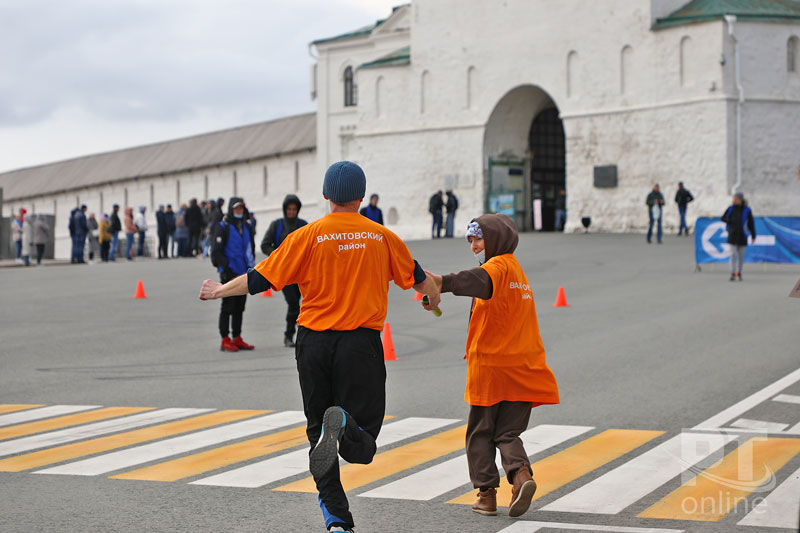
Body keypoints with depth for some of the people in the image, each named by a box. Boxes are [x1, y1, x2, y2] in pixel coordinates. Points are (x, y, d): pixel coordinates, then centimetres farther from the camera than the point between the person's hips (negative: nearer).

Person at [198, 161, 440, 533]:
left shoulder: (307, 236, -1)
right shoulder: (382, 237, 5)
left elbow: (261, 278, 1)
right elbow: (416, 277, 20)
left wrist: (220, 290, 19)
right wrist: (433, 293, 43)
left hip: (314, 342, 0)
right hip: (361, 343, 0)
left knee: (319, 434, 14)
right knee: (362, 447, 2)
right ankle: (343, 423, -32)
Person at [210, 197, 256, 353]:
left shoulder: (247, 227, 15)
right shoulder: (223, 227, -6)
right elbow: (216, 251, -10)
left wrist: (251, 267, 11)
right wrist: (226, 268, -17)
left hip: (243, 274, 7)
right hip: (229, 274, -7)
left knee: (239, 307, 11)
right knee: (228, 307, -4)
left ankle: (237, 339, 18)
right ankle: (225, 341, -1)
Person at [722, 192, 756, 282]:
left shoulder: (747, 210, -3)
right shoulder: (731, 209, 1)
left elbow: (751, 223, 1)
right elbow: (723, 218, 8)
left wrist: (753, 236, 1)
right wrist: (731, 221, -13)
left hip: (743, 236, 0)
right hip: (733, 235, 0)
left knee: (741, 255, 7)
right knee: (733, 254, -8)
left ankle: (739, 273, 22)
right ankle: (732, 274, -9)